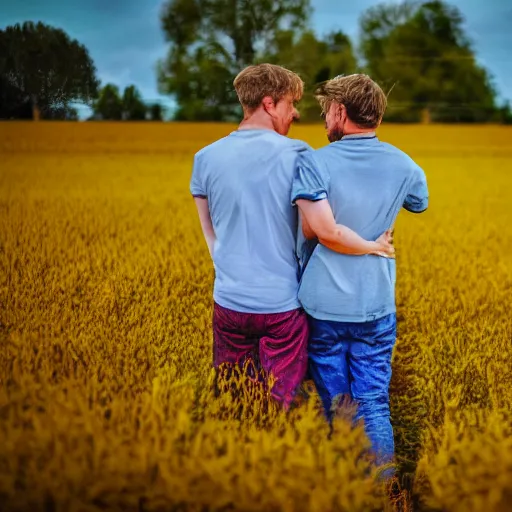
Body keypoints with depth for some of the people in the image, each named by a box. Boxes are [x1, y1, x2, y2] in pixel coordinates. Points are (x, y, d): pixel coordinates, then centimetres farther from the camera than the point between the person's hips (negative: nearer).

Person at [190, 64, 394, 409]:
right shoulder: (296, 154, -11)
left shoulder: (206, 158, 0)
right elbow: (327, 231, -17)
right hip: (283, 305, -3)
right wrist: (375, 247, -1)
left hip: (230, 302, 3)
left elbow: (211, 237, 8)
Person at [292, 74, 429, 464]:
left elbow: (315, 228, -21)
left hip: (323, 304, -2)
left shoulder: (314, 163, -14)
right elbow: (420, 203, 20)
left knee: (335, 404, 11)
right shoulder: (404, 167, 0)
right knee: (373, 404, 7)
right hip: (376, 306, 2)